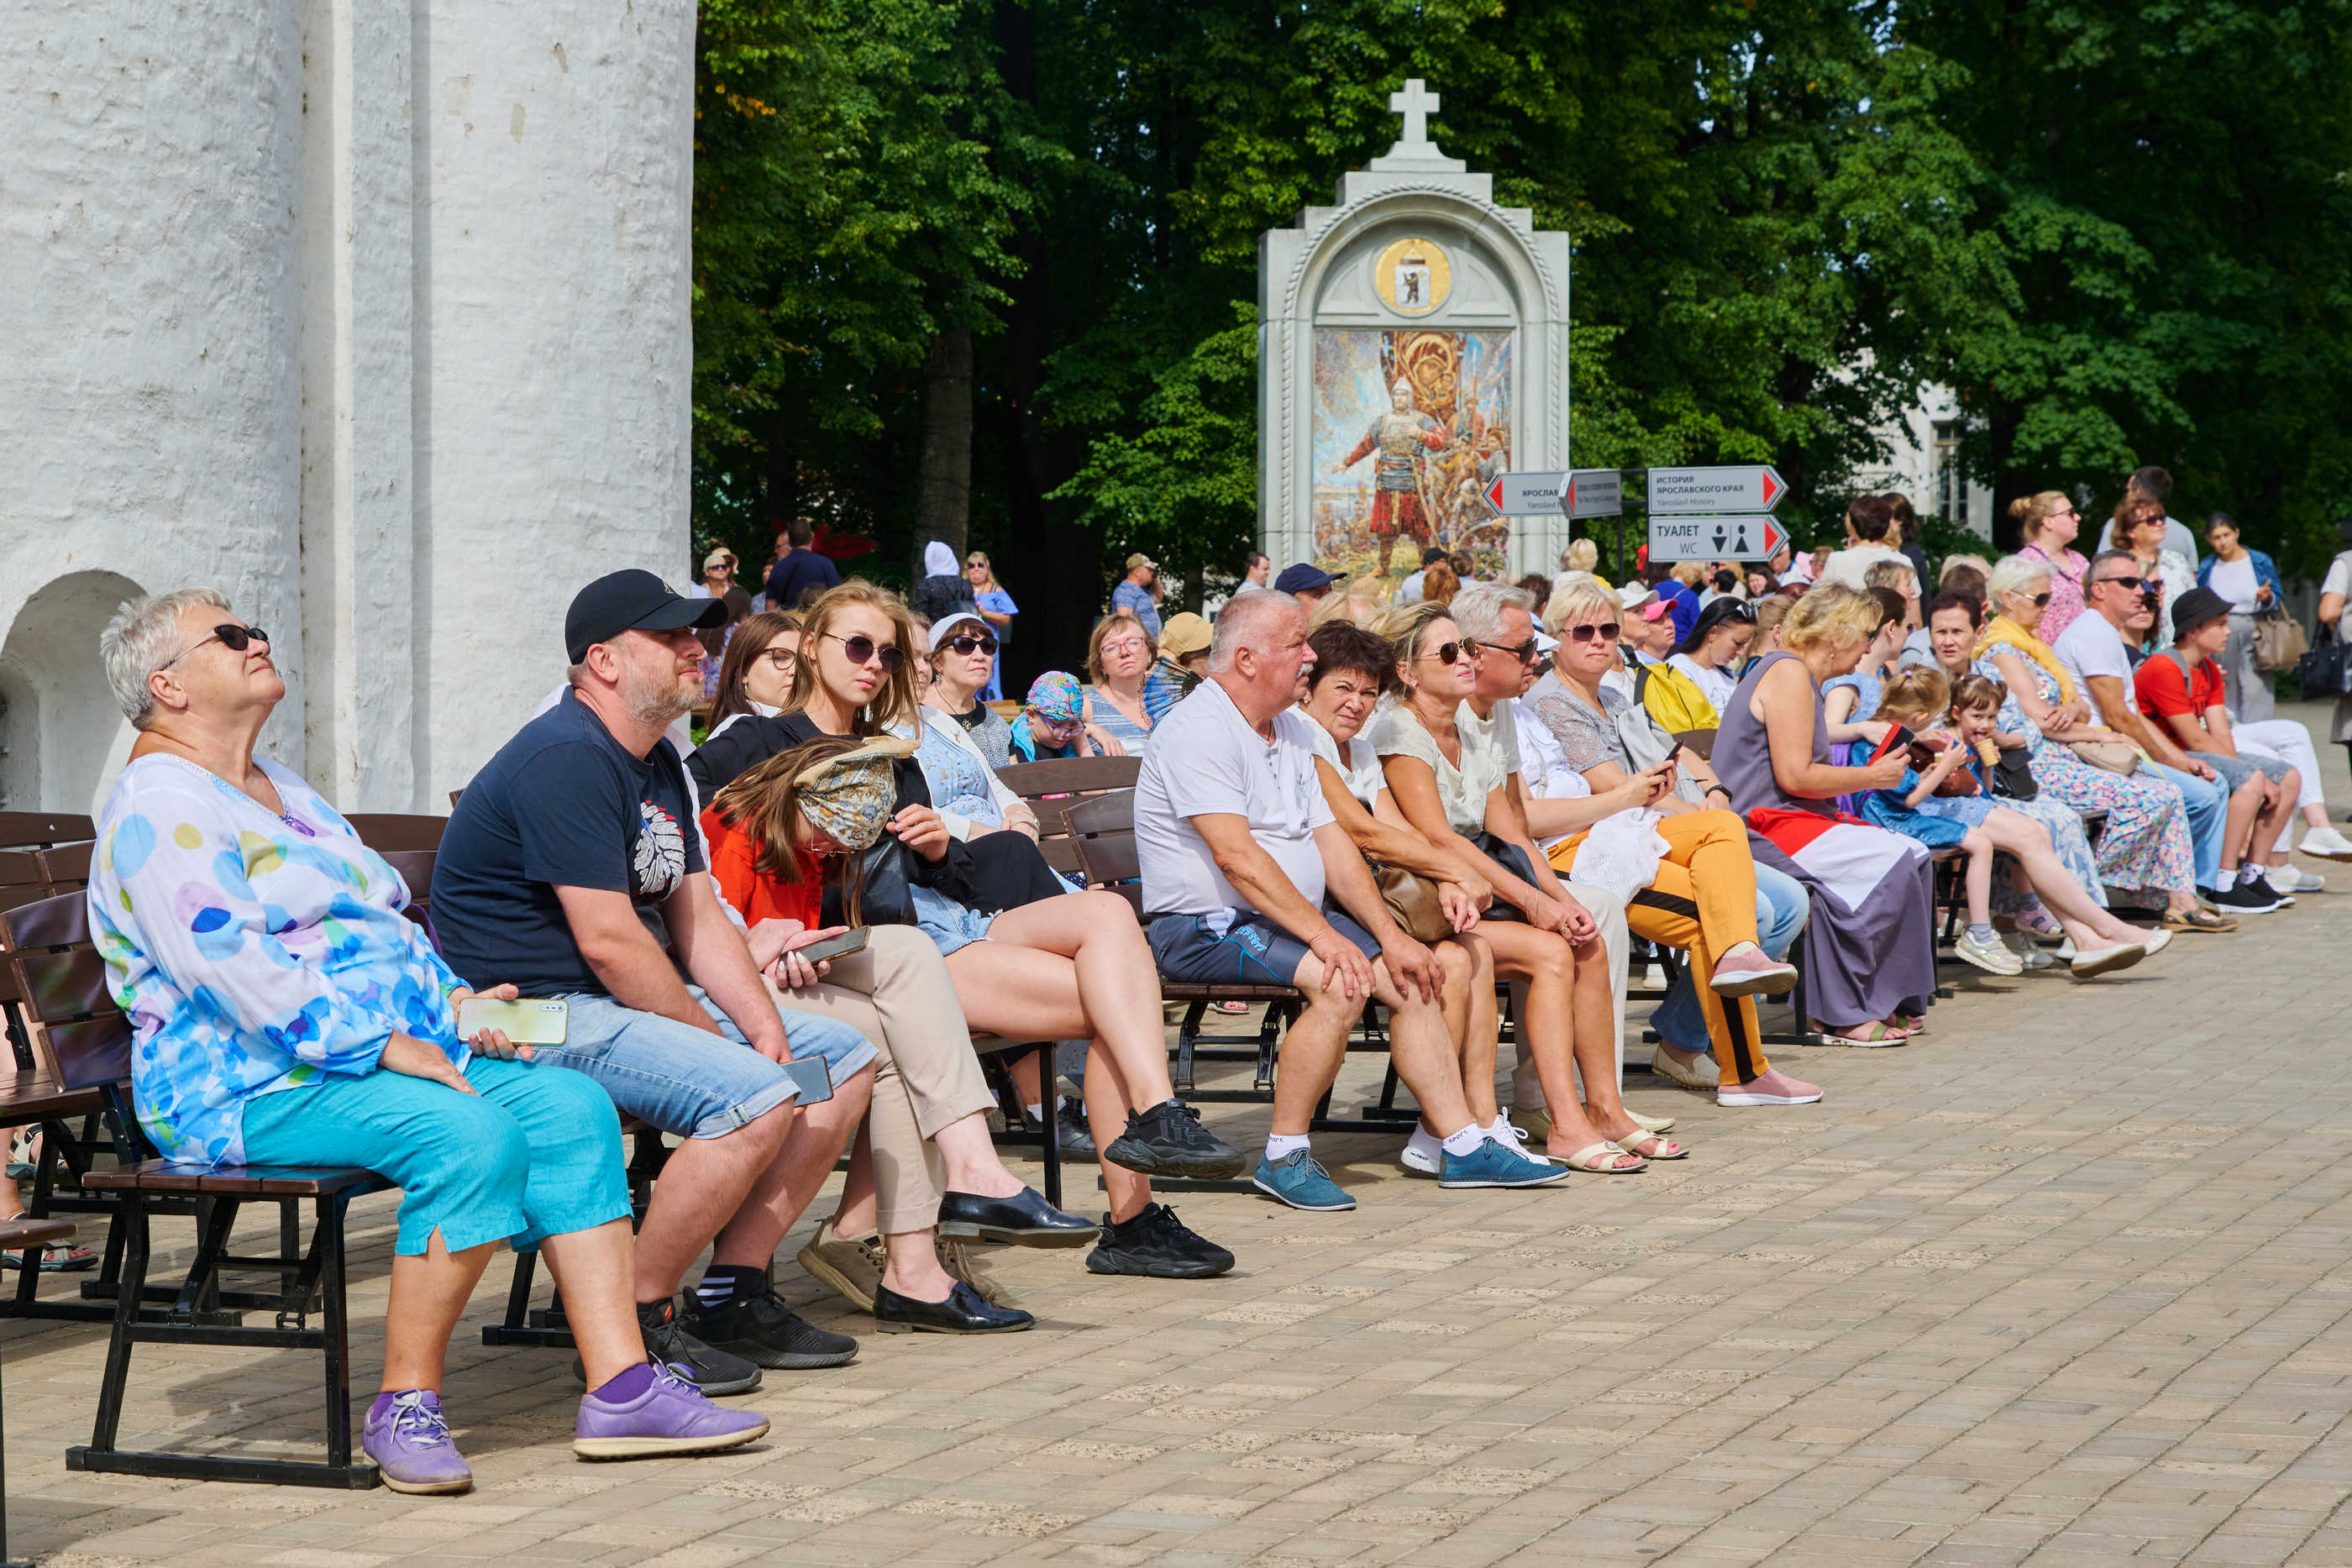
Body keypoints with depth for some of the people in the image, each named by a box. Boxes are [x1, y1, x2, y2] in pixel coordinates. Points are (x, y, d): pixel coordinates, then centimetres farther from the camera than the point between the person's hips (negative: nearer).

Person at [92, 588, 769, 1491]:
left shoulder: (284, 792, 24)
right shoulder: (158, 808, -8)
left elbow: (382, 922, 30)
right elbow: (227, 963, -19)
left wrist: (450, 997, 9)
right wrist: (380, 1044, -22)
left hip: (394, 1045, 10)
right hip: (249, 1086, -10)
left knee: (571, 1107, -12)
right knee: (474, 1135, -32)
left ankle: (621, 1386, -18)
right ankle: (404, 1408, -22)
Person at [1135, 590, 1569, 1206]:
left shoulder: (1291, 730, 15)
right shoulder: (1201, 729, -16)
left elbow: (1330, 843, 13)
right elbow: (1236, 856, -25)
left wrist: (1391, 936, 1)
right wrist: (1323, 936, -28)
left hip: (1293, 918, 10)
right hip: (1205, 926, -10)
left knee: (1412, 979, 0)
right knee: (1342, 982, -29)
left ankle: (1464, 1146, 6)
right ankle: (1284, 1156, -20)